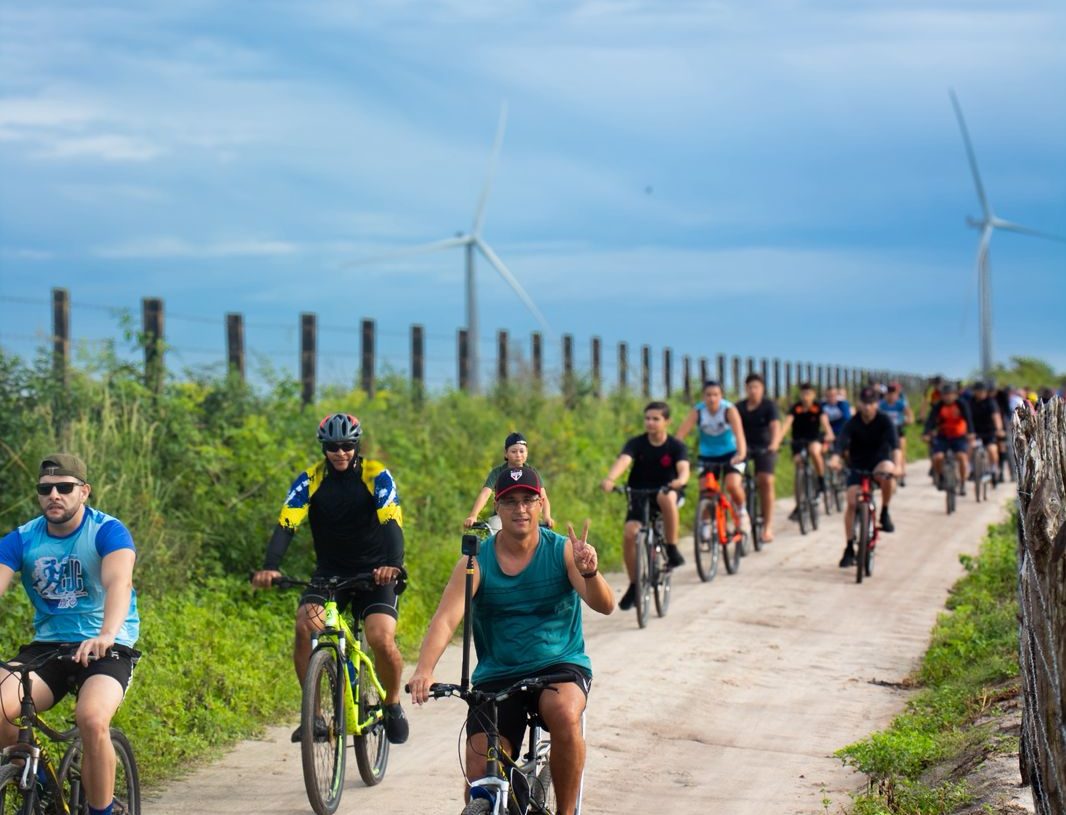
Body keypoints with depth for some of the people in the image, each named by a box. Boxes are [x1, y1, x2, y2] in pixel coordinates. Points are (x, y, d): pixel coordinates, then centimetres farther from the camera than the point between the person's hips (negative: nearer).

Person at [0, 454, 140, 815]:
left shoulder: (108, 532, -10)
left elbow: (119, 582, -28)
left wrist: (106, 636, -48)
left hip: (107, 649, -4)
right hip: (47, 646, 4)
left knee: (92, 719, -33)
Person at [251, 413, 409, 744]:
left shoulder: (377, 476, -11)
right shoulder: (310, 480, -6)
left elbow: (391, 524, -23)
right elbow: (286, 526, -17)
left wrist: (393, 564, -43)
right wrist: (269, 567, -35)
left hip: (374, 573, -2)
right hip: (329, 573, 2)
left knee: (382, 640, -22)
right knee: (305, 627, -25)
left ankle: (393, 704, 8)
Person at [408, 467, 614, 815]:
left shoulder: (563, 551, -5)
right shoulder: (476, 562, -5)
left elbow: (604, 606, -16)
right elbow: (446, 618, -17)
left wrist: (590, 573, -39)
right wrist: (424, 671, -35)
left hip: (560, 665, -1)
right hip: (496, 676, 1)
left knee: (564, 714, -35)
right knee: (480, 776, -11)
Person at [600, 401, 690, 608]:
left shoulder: (676, 446, -10)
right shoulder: (636, 443, -9)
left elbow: (683, 467, -27)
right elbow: (623, 461, -28)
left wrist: (680, 480, -53)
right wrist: (609, 479, -49)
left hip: (666, 490, -2)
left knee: (666, 498, -39)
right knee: (629, 533, -19)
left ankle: (672, 549, -23)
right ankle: (634, 585, -1)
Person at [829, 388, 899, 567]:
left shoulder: (884, 420, -11)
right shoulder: (852, 423, -10)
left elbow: (893, 441, -26)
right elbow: (842, 441, -25)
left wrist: (896, 462, -44)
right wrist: (835, 457, -47)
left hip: (879, 462, -1)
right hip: (858, 466, 1)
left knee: (886, 472, -38)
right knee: (852, 502, -13)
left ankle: (885, 514, -15)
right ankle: (849, 549, -4)